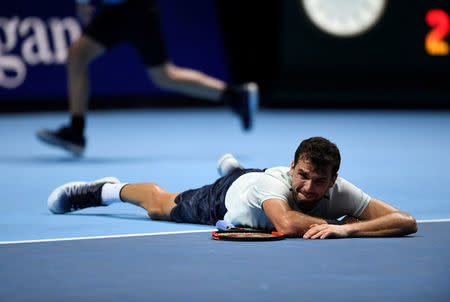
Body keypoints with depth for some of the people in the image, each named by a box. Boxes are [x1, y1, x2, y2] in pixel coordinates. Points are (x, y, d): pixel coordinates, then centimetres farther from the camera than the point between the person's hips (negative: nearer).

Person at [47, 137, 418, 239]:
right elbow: (287, 225, -70)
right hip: (229, 195, -4)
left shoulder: (340, 192, -41)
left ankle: (232, 165, 75)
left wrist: (348, 228, -61)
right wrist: (329, 223, -55)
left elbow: (407, 222, -48)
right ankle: (109, 189, 50)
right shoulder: (276, 182, -50)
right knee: (159, 204, 22)